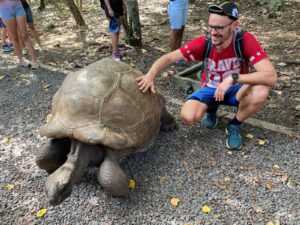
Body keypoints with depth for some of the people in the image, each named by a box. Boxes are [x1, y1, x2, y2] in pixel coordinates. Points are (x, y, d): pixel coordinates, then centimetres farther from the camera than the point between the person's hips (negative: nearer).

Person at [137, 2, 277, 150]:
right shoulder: (203, 43, -21)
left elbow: (271, 77, -35)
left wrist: (233, 78, -45)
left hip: (236, 89, -1)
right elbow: (169, 58, -18)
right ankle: (211, 108, 11)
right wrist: (151, 75, -38)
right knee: (187, 117, -27)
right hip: (210, 89, 1)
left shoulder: (246, 41, -27)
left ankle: (235, 125, -5)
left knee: (261, 90, -35)